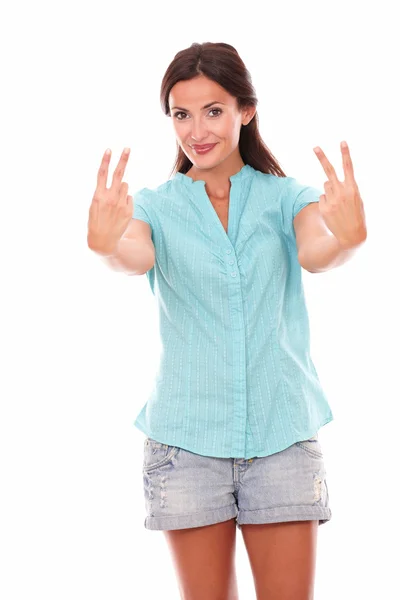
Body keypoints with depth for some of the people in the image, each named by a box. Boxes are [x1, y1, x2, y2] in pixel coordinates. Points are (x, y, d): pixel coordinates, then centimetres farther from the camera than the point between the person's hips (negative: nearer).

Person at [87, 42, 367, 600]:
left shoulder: (285, 197, 4)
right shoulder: (156, 206, 4)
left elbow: (313, 253, -18)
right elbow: (138, 258, -19)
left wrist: (346, 238, -43)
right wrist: (107, 243, -44)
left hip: (283, 432, 0)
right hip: (187, 435, 0)